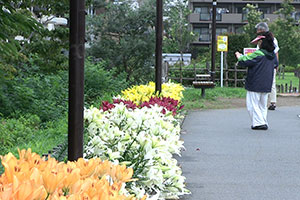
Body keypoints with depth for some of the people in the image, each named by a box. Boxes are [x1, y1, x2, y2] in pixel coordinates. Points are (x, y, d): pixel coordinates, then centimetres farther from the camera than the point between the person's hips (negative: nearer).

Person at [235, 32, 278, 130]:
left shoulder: (258, 54, -18)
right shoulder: (273, 55, 4)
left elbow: (244, 61, -15)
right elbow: (275, 64, 22)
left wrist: (239, 56, 4)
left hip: (255, 85, -7)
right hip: (266, 85, 7)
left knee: (253, 104, 1)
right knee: (263, 105, 17)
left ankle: (259, 123, -3)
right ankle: (264, 122, 18)